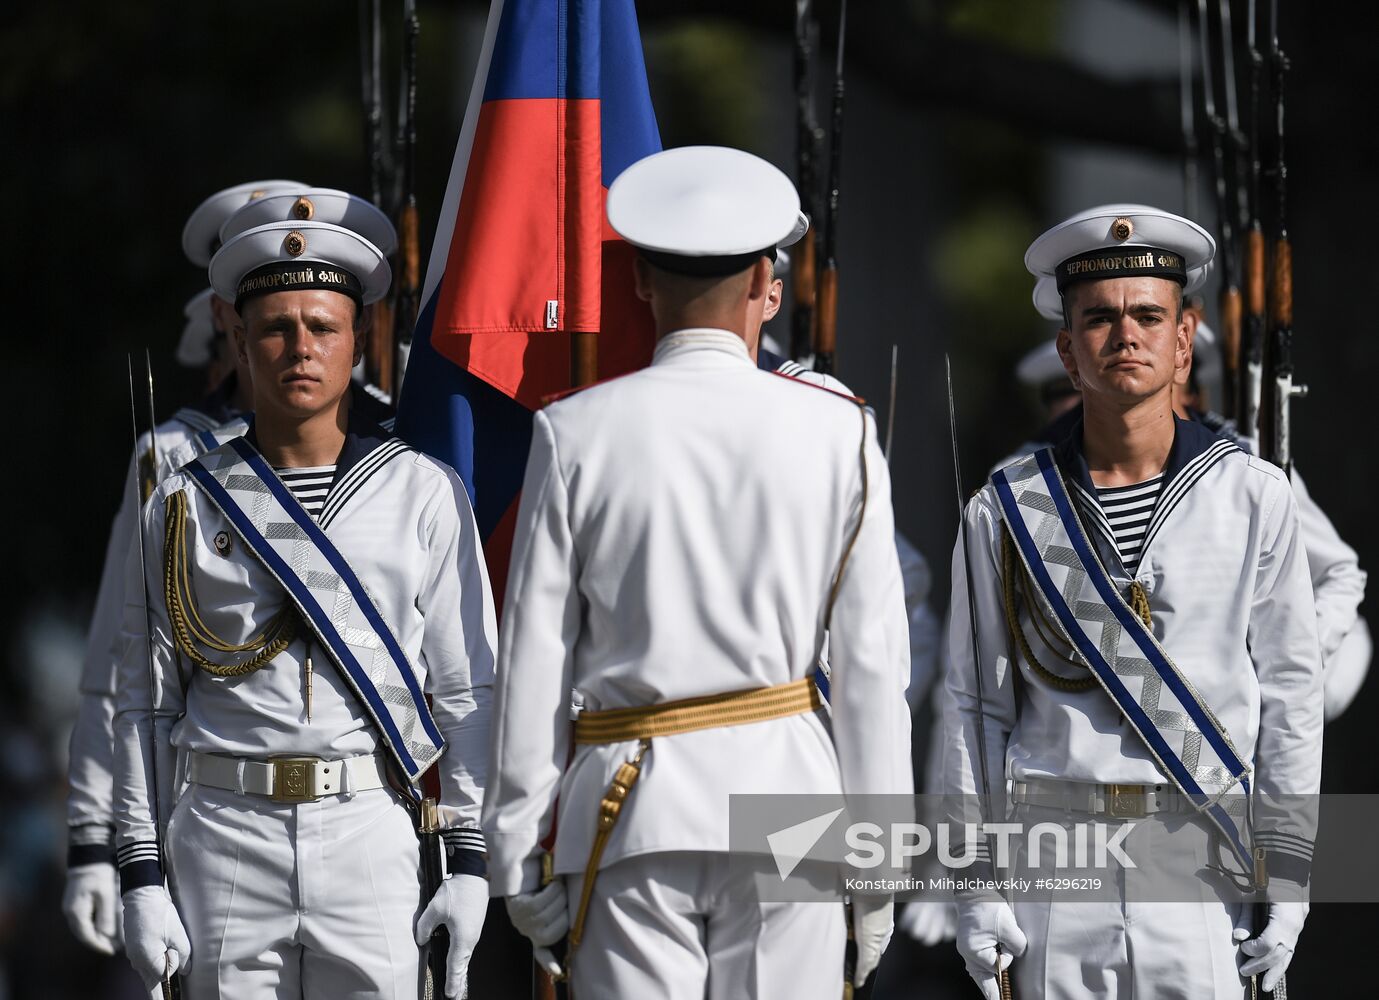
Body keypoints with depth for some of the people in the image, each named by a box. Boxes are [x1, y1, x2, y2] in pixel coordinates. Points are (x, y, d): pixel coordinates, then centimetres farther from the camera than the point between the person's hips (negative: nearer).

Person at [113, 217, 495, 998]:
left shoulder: (425, 495, 6)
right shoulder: (186, 506, 8)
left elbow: (468, 692, 5)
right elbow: (146, 705, 8)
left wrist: (471, 860, -1)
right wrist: (142, 876, 2)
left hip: (371, 835, -1)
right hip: (227, 837, 1)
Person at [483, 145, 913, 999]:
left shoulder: (577, 435, -1)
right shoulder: (838, 435, 0)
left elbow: (534, 663, 0)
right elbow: (872, 664, 2)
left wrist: (520, 860, 6)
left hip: (631, 801, -1)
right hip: (786, 791, 1)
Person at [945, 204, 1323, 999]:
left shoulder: (1255, 500, 2)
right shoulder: (1006, 513, 3)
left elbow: (1290, 695, 4)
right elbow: (977, 707, 6)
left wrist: (1287, 877, 0)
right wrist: (976, 884, 0)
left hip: (1199, 865, 0)